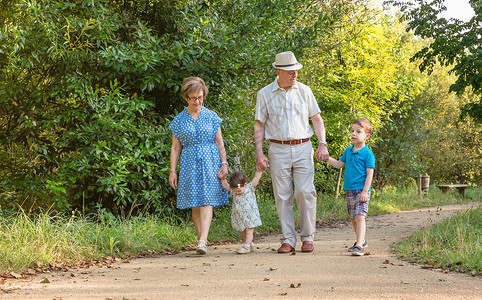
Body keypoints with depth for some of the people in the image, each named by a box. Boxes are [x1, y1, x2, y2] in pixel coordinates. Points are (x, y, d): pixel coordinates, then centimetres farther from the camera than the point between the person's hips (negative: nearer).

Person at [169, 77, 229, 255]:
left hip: (210, 162, -1)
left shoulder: (211, 116, 6)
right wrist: (172, 170, 3)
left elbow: (219, 143, 8)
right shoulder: (179, 120, 7)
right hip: (189, 163, 1)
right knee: (194, 203, -1)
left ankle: (202, 241, -23)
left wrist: (224, 164, -2)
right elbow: (175, 148, 9)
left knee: (207, 200, -13)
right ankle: (202, 241, 4)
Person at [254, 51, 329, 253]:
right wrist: (259, 153, -2)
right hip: (278, 149, 0)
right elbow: (259, 125, 6)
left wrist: (323, 144, 2)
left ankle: (307, 237, 3)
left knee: (305, 192, -8)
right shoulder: (265, 94, 3)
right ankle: (288, 240, 6)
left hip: (302, 148, 0)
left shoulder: (304, 91, 7)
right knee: (282, 196, -1)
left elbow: (316, 119, 12)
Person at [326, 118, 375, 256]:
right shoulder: (348, 151, 12)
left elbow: (370, 174, -11)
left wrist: (365, 191, -16)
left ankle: (359, 246, -19)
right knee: (353, 218, 14)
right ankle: (361, 241, 31)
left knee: (360, 217, -15)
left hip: (361, 190, -7)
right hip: (349, 190, 7)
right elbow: (339, 164, 22)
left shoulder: (368, 154, -8)